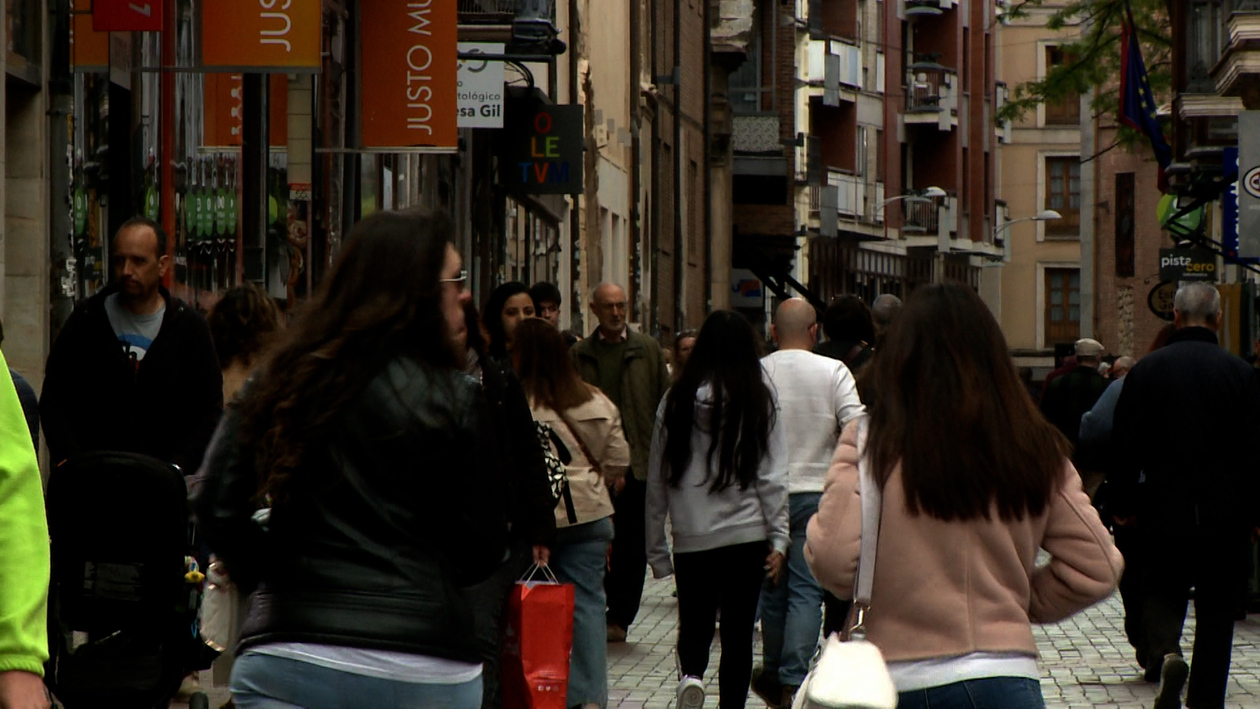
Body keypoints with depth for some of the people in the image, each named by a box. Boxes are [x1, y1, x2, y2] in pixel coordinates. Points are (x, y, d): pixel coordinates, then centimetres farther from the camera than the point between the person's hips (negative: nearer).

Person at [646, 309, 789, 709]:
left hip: (692, 537, 1)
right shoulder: (758, 400, -4)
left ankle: (691, 675, -17)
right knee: (738, 634, 9)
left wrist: (656, 548, 11)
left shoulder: (676, 401, 0)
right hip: (746, 534, -1)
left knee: (694, 625, 12)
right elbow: (772, 477, -5)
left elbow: (658, 478, 4)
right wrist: (778, 538, 0)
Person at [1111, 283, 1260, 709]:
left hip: (1163, 512, 0)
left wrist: (1124, 505, 8)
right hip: (1225, 515, 0)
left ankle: (1163, 653, -16)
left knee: (1162, 591, 13)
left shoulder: (1146, 370, -2)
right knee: (1216, 608, 10)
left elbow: (1126, 445, 0)